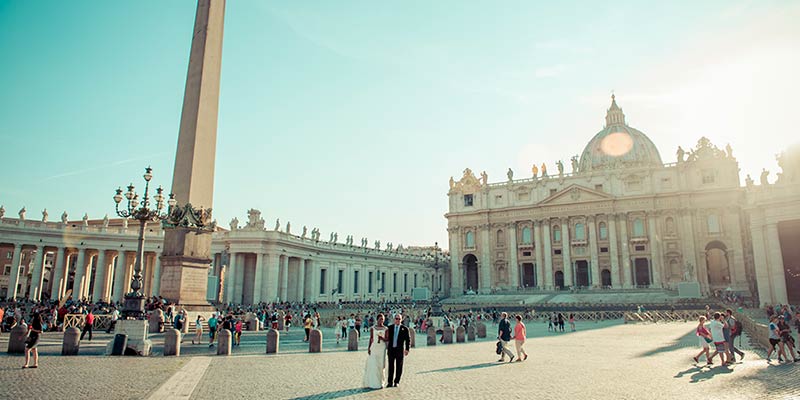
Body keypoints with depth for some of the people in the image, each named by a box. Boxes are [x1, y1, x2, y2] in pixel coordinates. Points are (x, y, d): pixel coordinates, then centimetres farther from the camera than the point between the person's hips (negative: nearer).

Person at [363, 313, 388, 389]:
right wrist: (368, 348, 0)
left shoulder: (385, 329, 3)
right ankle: (372, 383, 2)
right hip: (373, 347, 0)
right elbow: (371, 338, 6)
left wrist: (382, 338, -18)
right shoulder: (372, 328, 4)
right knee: (373, 365, -4)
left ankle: (380, 383, 12)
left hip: (382, 348, 0)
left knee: (381, 365, 2)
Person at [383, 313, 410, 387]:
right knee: (391, 366, 4)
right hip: (391, 349, 1)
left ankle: (396, 381, 16)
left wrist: (407, 349, -8)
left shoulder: (404, 329, 0)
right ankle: (390, 382, 11)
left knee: (399, 367, 5)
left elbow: (408, 340, 0)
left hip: (400, 350, -1)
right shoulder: (390, 328, 7)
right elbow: (387, 338, 8)